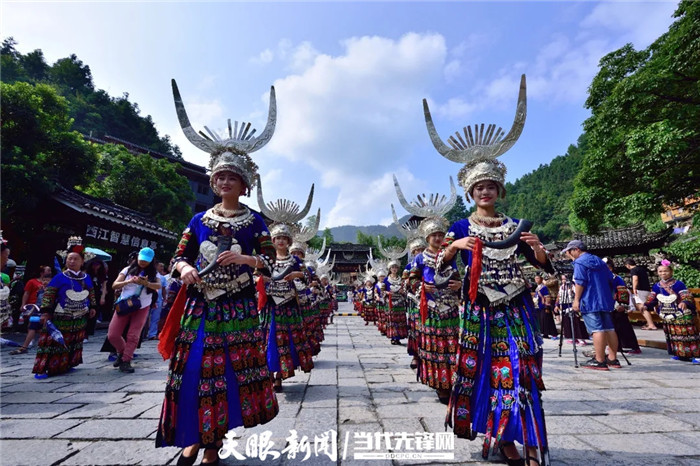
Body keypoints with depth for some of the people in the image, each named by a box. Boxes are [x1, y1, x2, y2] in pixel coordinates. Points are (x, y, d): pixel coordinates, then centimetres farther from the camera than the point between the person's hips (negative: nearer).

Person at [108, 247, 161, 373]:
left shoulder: (153, 273, -2)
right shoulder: (128, 269, 0)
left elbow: (158, 286, -20)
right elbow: (114, 285, -5)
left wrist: (145, 283, -39)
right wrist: (129, 281, -24)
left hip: (142, 308, -1)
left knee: (133, 336, -2)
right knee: (112, 335, 0)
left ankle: (126, 361, 11)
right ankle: (121, 352, 28)